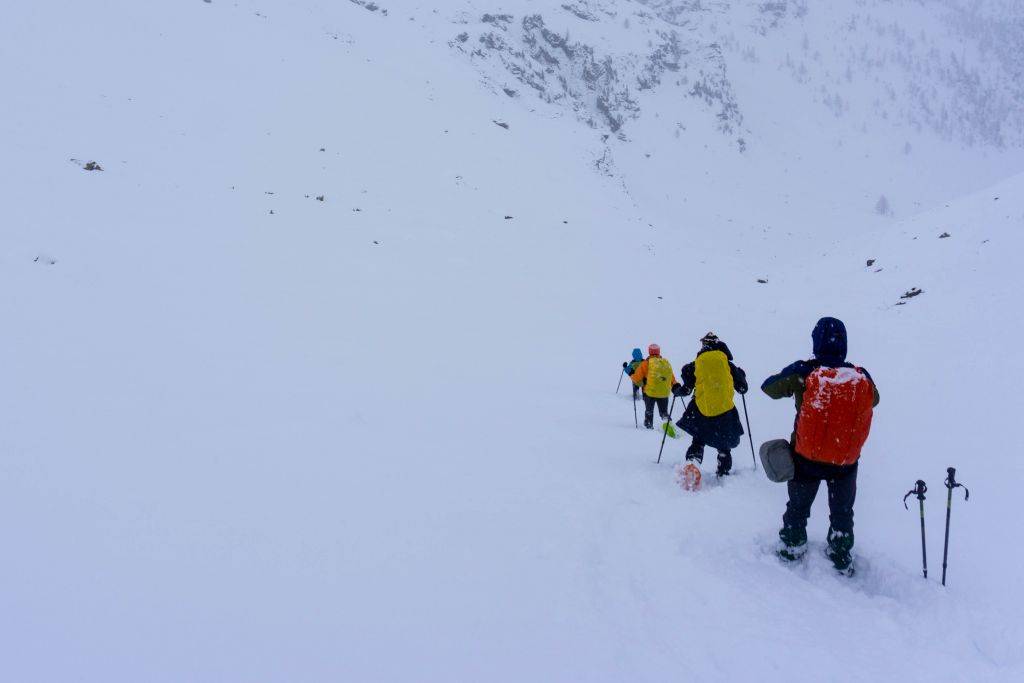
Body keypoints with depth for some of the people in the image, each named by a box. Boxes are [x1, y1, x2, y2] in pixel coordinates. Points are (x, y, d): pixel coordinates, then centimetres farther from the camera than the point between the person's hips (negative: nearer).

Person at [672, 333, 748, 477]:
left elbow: (686, 390, -1)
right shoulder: (727, 364, 4)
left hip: (702, 411, 0)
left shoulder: (696, 364, 2)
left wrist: (676, 390, 22)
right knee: (724, 446, 18)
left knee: (698, 442, 12)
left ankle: (692, 463, -11)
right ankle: (723, 473, 17)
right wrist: (741, 375, 33)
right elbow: (742, 388, 12)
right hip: (725, 412, 1)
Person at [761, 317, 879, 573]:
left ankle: (791, 551, 38)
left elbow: (768, 387, -6)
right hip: (846, 462, 1)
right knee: (842, 512, 25)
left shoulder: (803, 372, -22)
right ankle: (842, 558, 37)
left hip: (806, 458, -1)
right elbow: (874, 399, 8)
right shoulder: (862, 378, -15)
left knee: (798, 507, 24)